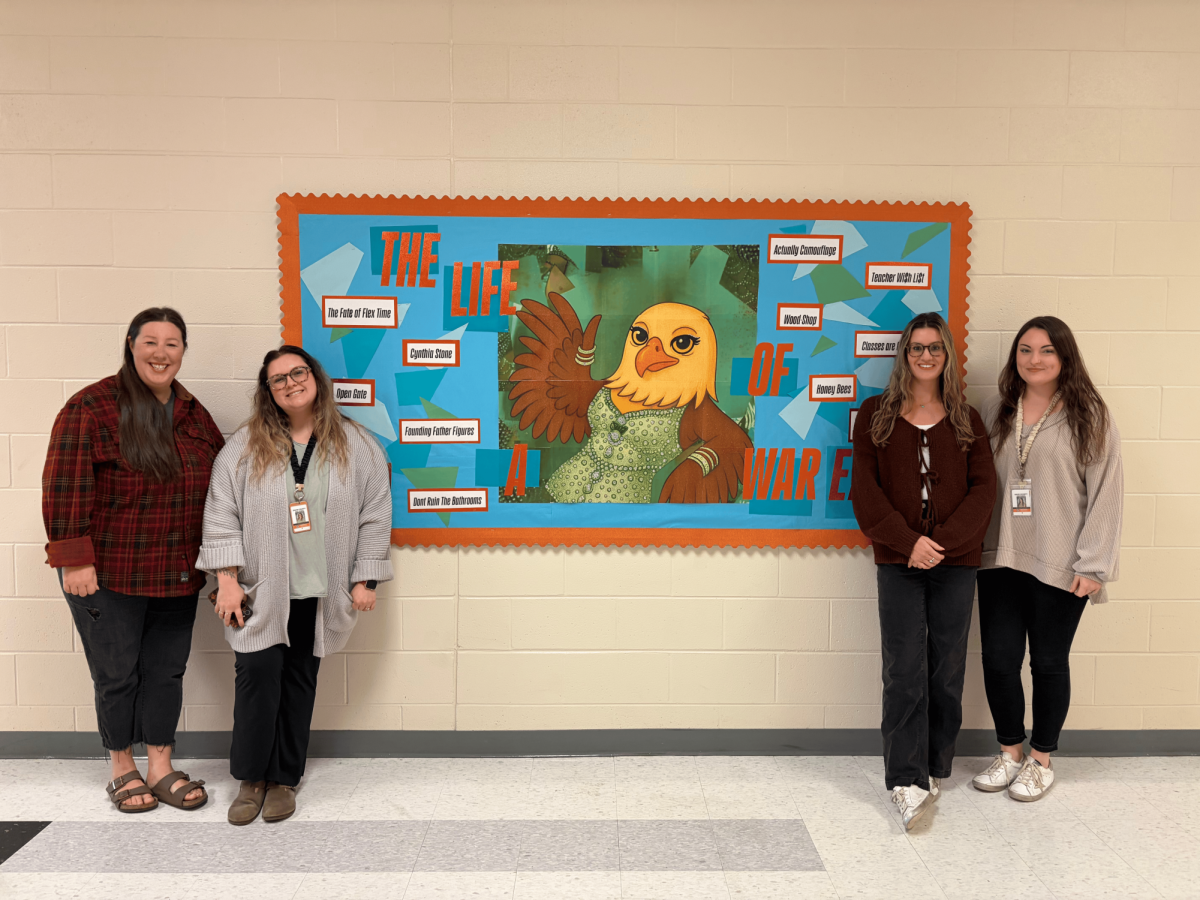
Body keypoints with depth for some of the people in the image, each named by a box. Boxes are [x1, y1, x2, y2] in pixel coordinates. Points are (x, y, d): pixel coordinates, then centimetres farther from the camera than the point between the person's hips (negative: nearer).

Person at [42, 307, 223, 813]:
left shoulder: (193, 415, 8)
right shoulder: (93, 406, -9)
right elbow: (65, 486, -13)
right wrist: (74, 559, -17)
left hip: (176, 576, 5)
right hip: (108, 575, -5)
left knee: (167, 671, 11)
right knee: (117, 674, 7)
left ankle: (161, 768, 24)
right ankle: (122, 768, 26)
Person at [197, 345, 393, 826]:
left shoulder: (355, 445, 3)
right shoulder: (245, 445, 1)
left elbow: (374, 515, 3)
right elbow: (221, 513, 0)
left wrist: (364, 579, 0)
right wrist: (227, 580, -6)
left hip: (318, 590, 1)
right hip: (261, 589, -1)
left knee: (300, 679, 8)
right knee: (257, 671, -6)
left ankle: (283, 779, 22)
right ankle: (251, 779, 12)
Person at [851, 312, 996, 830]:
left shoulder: (965, 420, 10)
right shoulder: (876, 415, 6)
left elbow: (984, 487, 2)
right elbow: (865, 488, -1)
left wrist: (942, 541, -11)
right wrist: (908, 540, -13)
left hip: (955, 563, 2)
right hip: (898, 561, -2)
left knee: (946, 670, 7)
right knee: (904, 671, -6)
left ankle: (934, 769, 21)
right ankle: (907, 781, -3)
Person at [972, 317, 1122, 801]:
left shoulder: (1089, 417, -2)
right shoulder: (996, 412, 9)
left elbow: (1105, 494, -5)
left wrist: (1092, 565, -9)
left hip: (1060, 566, -3)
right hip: (1000, 560, 3)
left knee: (1049, 663, 8)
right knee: (998, 659, 5)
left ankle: (1041, 760, 27)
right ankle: (1009, 752, 27)